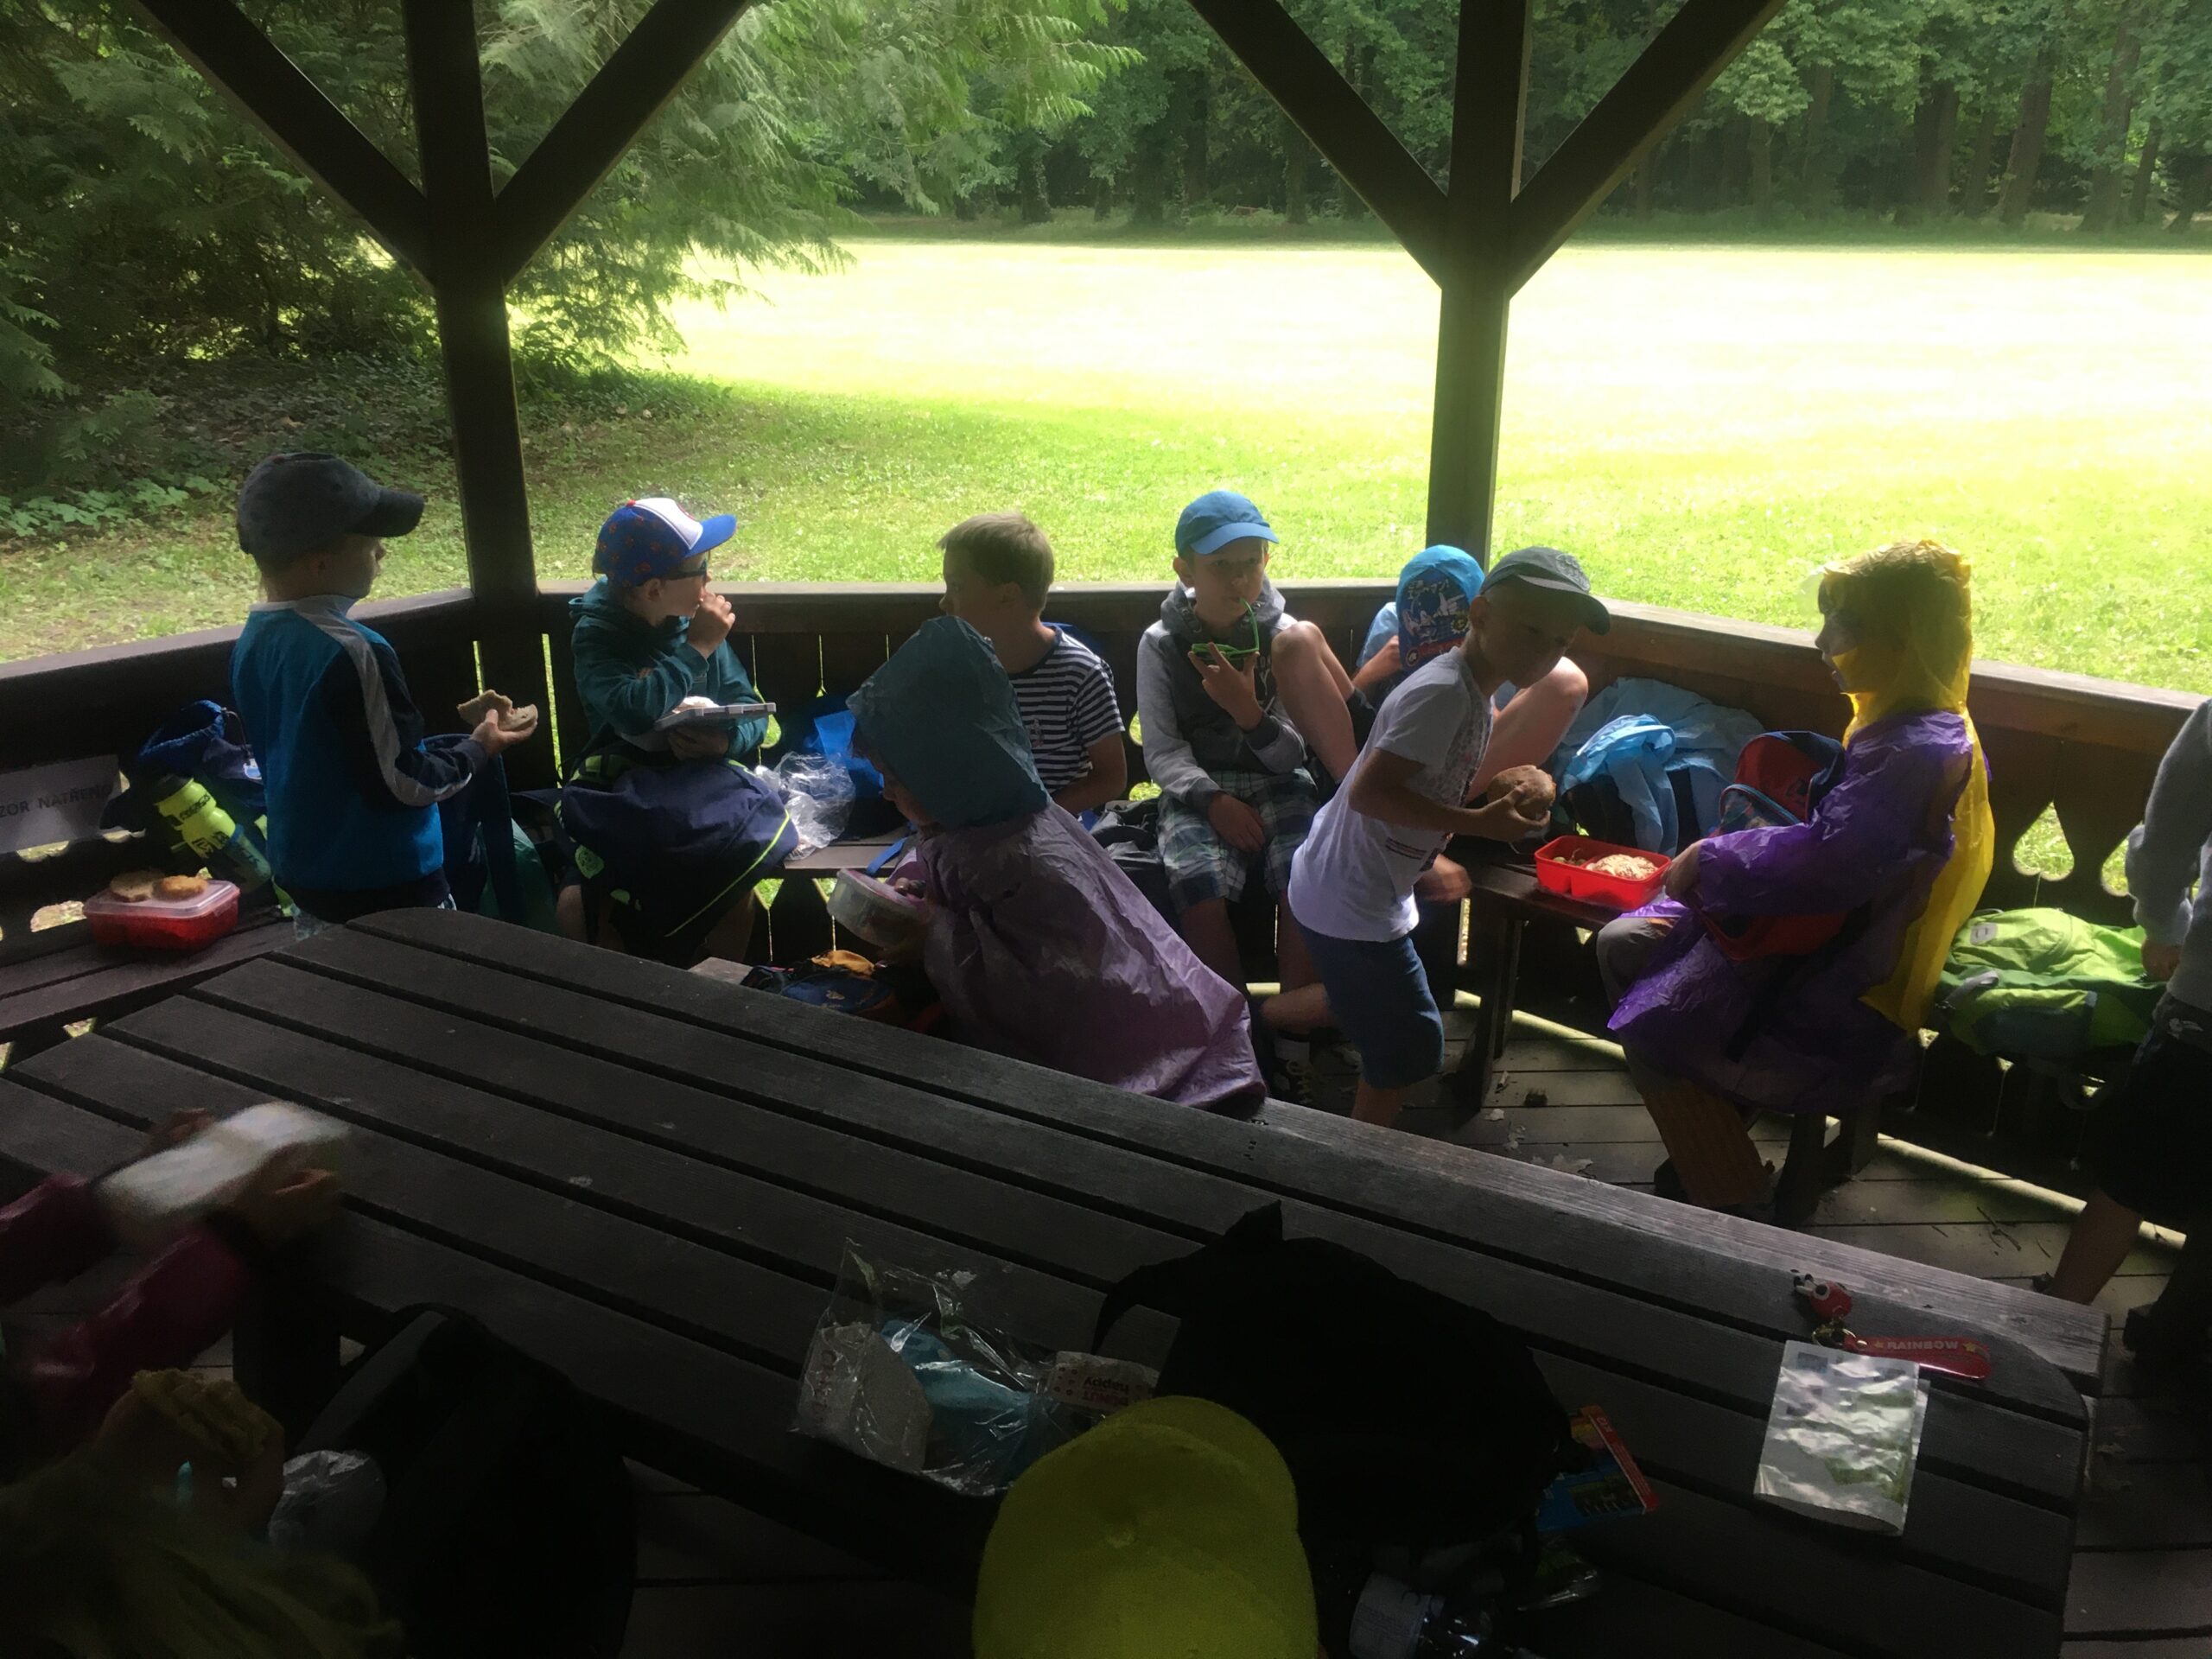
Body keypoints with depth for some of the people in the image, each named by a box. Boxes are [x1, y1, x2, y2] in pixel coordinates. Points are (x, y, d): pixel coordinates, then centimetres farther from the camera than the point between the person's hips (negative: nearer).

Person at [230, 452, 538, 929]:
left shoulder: (252, 643, 2)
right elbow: (403, 784, -23)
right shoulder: (351, 653, -25)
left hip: (304, 874, 9)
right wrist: (477, 750, -7)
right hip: (385, 891, -8)